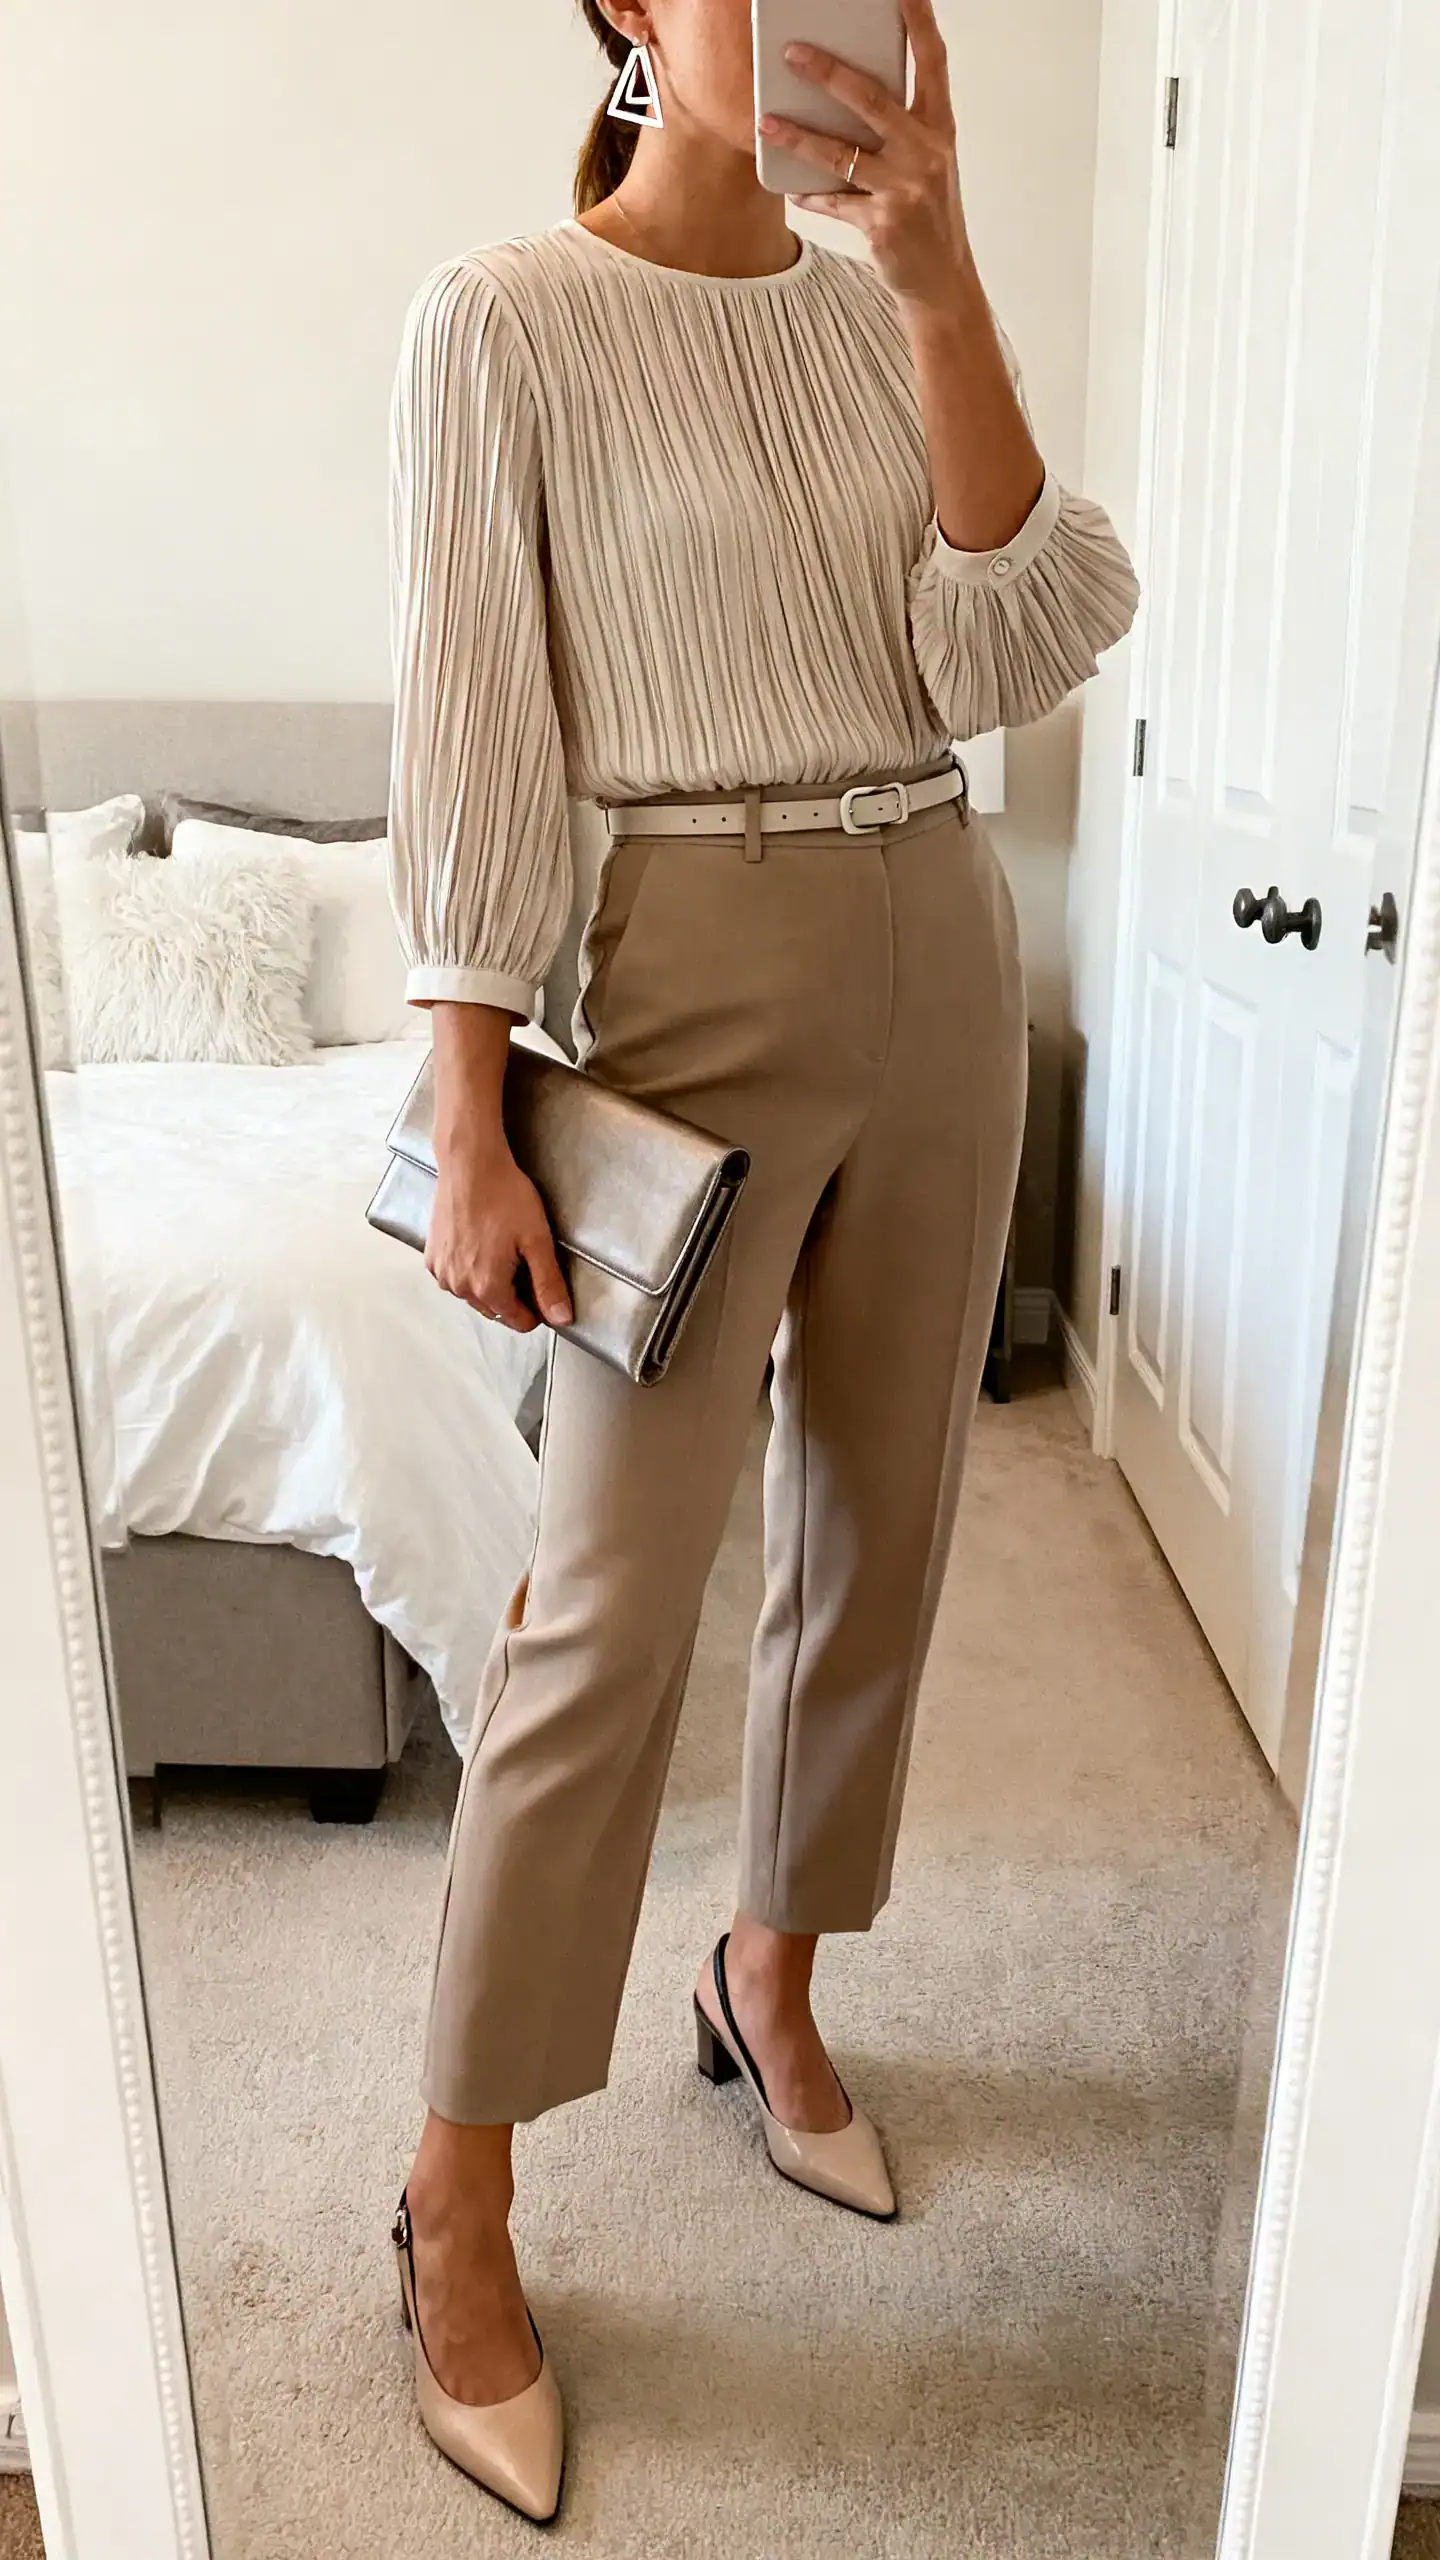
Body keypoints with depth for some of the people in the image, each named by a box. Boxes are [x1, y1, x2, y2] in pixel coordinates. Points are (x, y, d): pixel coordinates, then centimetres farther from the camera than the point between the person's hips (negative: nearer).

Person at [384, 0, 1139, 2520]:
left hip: (943, 962, 6)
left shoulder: (873, 308, 11)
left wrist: (939, 275, -10)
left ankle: (772, 1987, 37)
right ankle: (457, 2205, 15)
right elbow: (471, 748, -9)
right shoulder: (501, 318, -4)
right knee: (605, 1615, -5)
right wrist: (471, 1126, -13)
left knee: (877, 1536, 13)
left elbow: (1016, 652, -4)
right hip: (703, 981, -6)